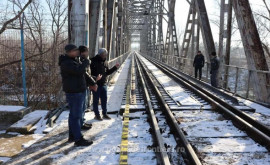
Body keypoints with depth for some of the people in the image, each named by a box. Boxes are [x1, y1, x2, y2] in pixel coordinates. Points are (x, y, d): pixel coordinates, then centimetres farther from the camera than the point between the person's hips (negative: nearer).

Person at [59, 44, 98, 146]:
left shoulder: (76, 60, 13)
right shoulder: (66, 63, -17)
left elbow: (84, 74, 16)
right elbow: (80, 70, -30)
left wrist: (92, 83, 4)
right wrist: (86, 63, -11)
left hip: (80, 91, 10)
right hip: (74, 92, -10)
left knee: (74, 114, 17)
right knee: (76, 116, -5)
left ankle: (72, 136, 29)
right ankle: (78, 140, 2)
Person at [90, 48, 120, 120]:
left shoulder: (105, 62, 9)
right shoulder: (93, 61, -11)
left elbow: (108, 72, 16)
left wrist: (115, 68, 5)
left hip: (103, 84, 6)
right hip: (96, 84, -6)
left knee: (104, 99, 13)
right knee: (96, 100, 5)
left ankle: (105, 114, 26)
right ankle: (97, 115, 17)